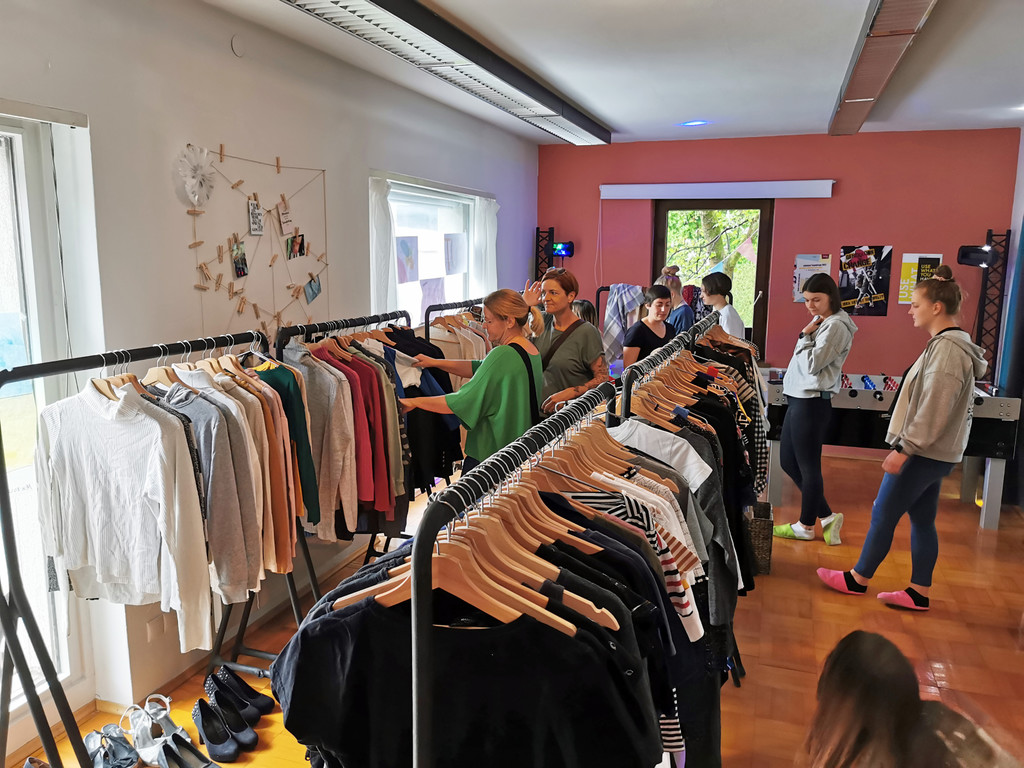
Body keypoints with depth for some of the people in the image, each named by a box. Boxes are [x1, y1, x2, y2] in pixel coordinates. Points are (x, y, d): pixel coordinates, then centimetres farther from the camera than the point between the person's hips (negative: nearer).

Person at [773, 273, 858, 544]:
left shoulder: (835, 326, -12)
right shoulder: (821, 324, 17)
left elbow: (812, 364, -18)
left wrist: (804, 335, -10)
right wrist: (807, 335, 7)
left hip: (812, 403, -11)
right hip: (799, 400, 11)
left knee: (808, 466, 2)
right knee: (788, 462, 14)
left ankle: (806, 526, 16)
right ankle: (827, 517, 22)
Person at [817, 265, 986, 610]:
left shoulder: (947, 349, -20)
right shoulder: (948, 344, 12)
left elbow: (932, 411, -24)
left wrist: (903, 449, -20)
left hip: (923, 453, -10)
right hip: (934, 452, 10)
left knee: (883, 514, 3)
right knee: (922, 520, 14)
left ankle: (858, 579, 17)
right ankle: (918, 592, 22)